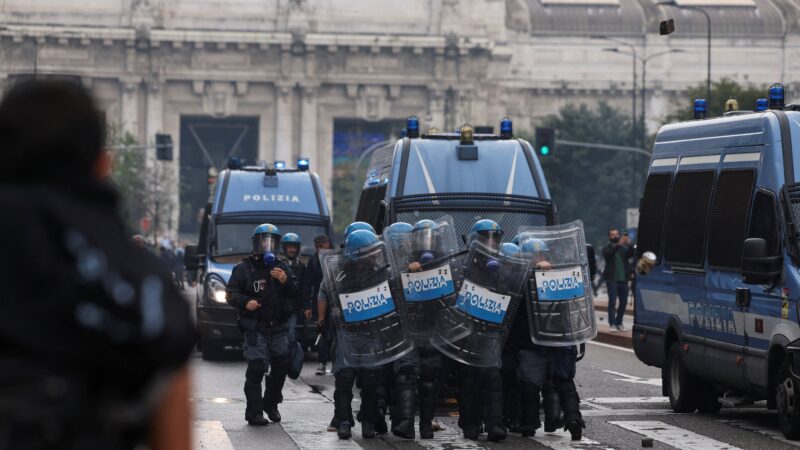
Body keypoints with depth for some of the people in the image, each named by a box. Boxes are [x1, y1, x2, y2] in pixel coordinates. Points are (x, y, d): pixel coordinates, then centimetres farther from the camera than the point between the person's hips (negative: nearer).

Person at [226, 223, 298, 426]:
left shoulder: (283, 268, 15)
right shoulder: (244, 268, 3)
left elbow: (296, 294, 9)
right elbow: (231, 293, -3)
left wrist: (286, 282, -11)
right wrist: (245, 302, -23)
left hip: (279, 327, 5)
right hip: (256, 328, -5)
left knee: (281, 367, 8)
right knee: (256, 368, -12)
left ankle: (271, 403, 29)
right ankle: (254, 412, -10)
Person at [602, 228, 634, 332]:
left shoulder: (624, 248, 10)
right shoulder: (607, 248, 1)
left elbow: (631, 254, -6)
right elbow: (608, 253, -21)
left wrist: (629, 245, -25)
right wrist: (618, 245, -34)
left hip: (623, 279, 4)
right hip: (612, 279, -4)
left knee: (623, 302, 7)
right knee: (612, 301, -8)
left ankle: (619, 322, 18)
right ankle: (612, 324, -7)